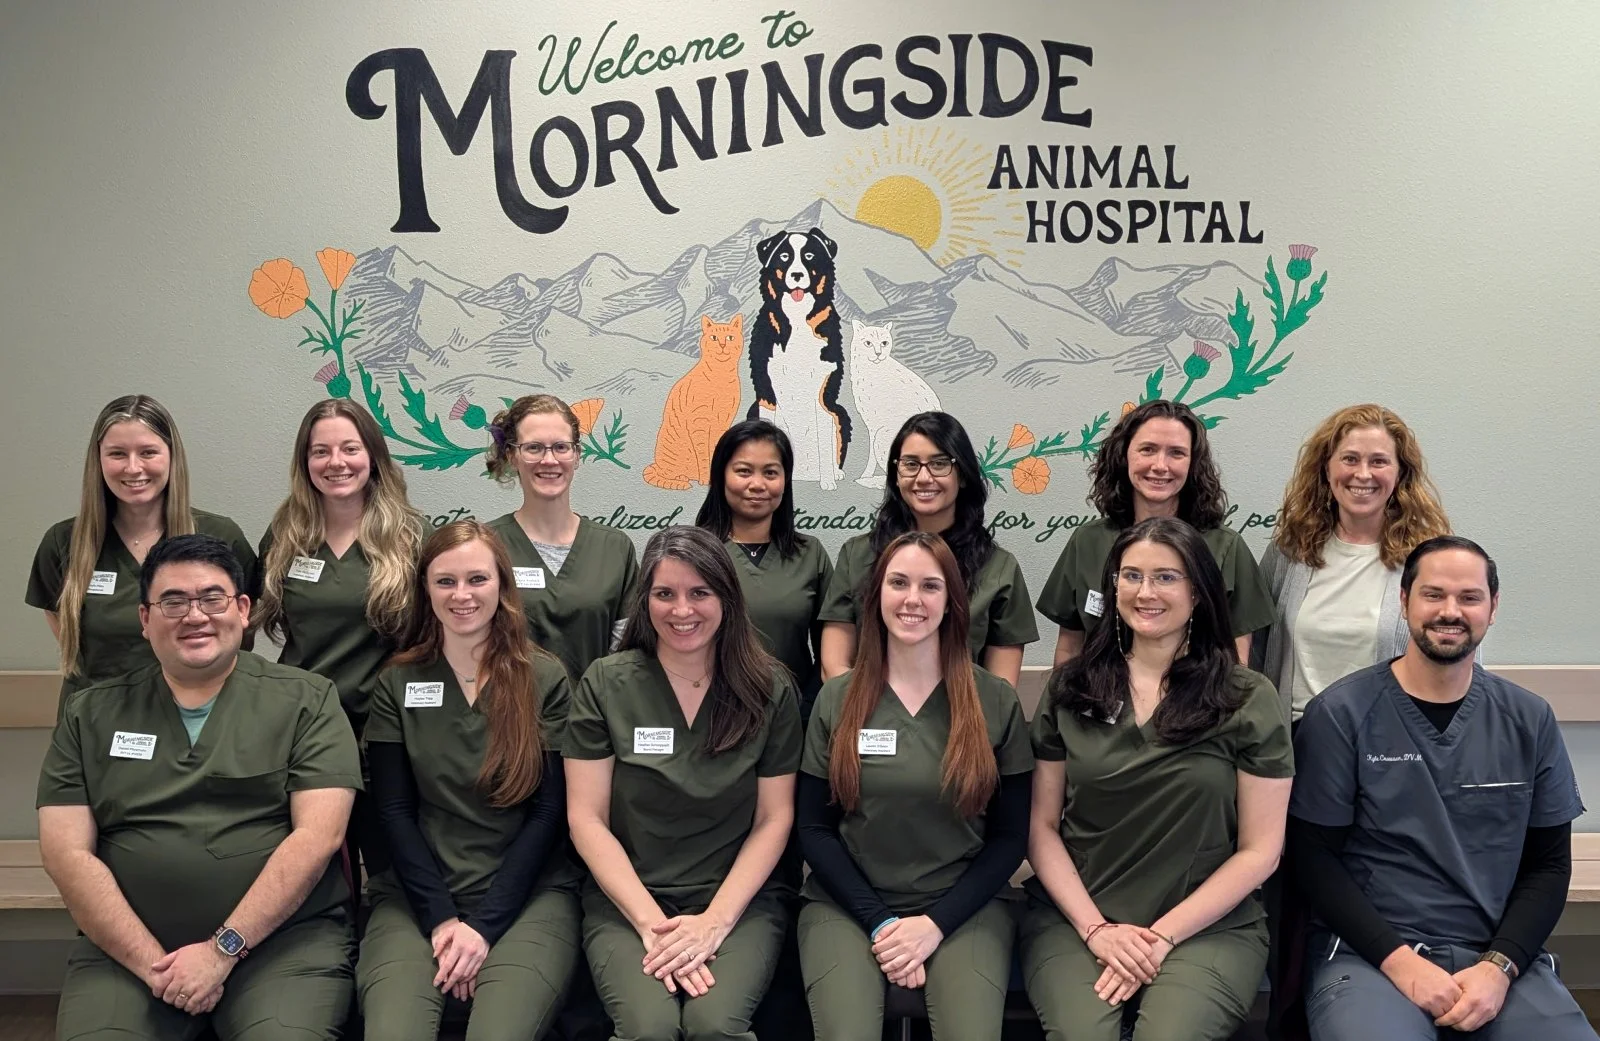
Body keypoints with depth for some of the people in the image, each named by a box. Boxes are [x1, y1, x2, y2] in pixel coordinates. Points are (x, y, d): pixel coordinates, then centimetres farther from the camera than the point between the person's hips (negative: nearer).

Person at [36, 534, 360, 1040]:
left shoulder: (306, 701, 2)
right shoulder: (90, 714, 10)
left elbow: (316, 835, -6)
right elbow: (67, 852, 3)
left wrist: (223, 948, -13)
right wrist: (153, 963, -8)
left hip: (283, 937, -2)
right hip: (127, 946, 3)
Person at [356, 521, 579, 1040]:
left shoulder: (545, 680, 2)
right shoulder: (397, 684, 8)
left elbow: (549, 811, -1)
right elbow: (394, 811, 4)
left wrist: (484, 922, -10)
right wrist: (441, 917, -8)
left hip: (526, 893, -1)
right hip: (416, 895, 2)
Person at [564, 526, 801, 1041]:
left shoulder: (770, 689, 2)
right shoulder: (606, 684, 0)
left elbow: (774, 818, 2)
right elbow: (587, 818, -2)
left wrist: (715, 920, -11)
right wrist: (652, 924, -11)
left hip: (738, 900, 0)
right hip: (626, 901, 0)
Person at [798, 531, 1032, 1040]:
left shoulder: (996, 701, 1)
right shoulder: (837, 699, 2)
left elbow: (1011, 835, 1)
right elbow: (814, 828, 3)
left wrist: (935, 923, -9)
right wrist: (879, 921, -8)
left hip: (963, 906, 0)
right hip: (849, 904, 0)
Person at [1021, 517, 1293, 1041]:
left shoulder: (1248, 700, -1)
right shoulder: (1070, 687, 5)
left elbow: (1259, 851, -1)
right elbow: (1041, 825, 5)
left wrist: (1160, 936, -8)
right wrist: (1096, 928, -7)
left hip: (1208, 925, -1)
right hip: (1073, 917, 1)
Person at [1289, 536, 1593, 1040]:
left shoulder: (1529, 721, 7)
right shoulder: (1340, 714, -4)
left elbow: (1549, 862, 8)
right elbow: (1313, 854, -4)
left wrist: (1499, 967, -7)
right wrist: (1399, 959, -13)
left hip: (1499, 957, 4)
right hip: (1367, 955, -3)